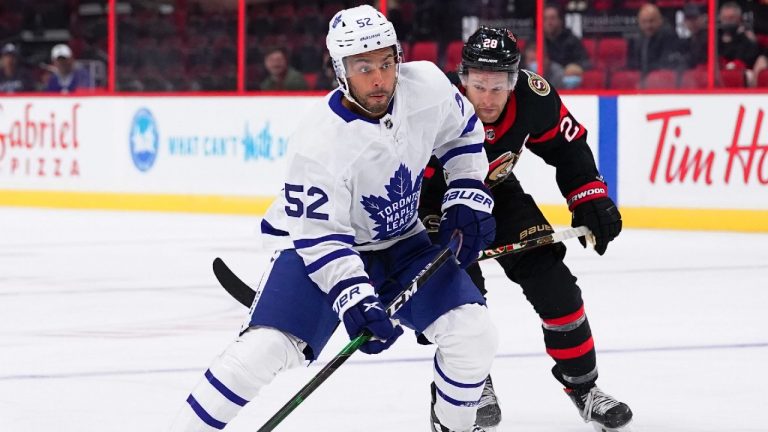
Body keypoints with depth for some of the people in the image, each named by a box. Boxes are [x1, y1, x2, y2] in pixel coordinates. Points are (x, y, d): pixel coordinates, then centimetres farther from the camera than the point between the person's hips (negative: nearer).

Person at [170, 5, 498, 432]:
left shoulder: (426, 86, -18)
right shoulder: (320, 144, -31)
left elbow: (462, 132, 5)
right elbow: (319, 236, -28)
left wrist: (468, 198, -3)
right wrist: (354, 299, -38)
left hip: (399, 243, 5)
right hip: (314, 240, -5)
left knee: (473, 333, -11)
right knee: (265, 349, -23)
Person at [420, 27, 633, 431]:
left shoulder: (532, 97, -25)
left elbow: (568, 145, -5)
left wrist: (590, 200, -9)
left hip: (496, 192, 4)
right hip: (439, 198, -4)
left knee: (552, 281, -3)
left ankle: (583, 386, 10)